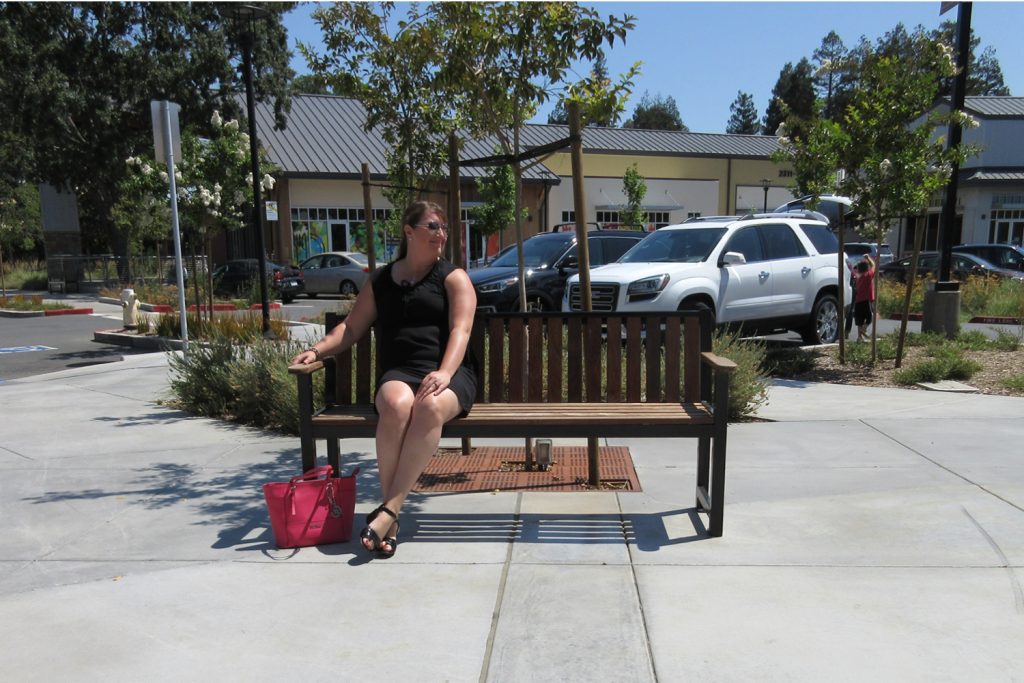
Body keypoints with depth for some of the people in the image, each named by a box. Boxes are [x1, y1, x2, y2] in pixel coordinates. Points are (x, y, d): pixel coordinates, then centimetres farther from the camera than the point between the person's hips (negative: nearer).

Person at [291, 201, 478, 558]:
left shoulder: (454, 278, 10)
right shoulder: (380, 281, 19)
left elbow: (460, 330, -5)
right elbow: (351, 328, 20)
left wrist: (444, 372, -24)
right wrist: (317, 349, -1)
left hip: (449, 373, -1)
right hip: (399, 373, 2)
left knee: (430, 407, -38)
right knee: (396, 404, -36)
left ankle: (387, 511, -35)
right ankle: (391, 518, -29)